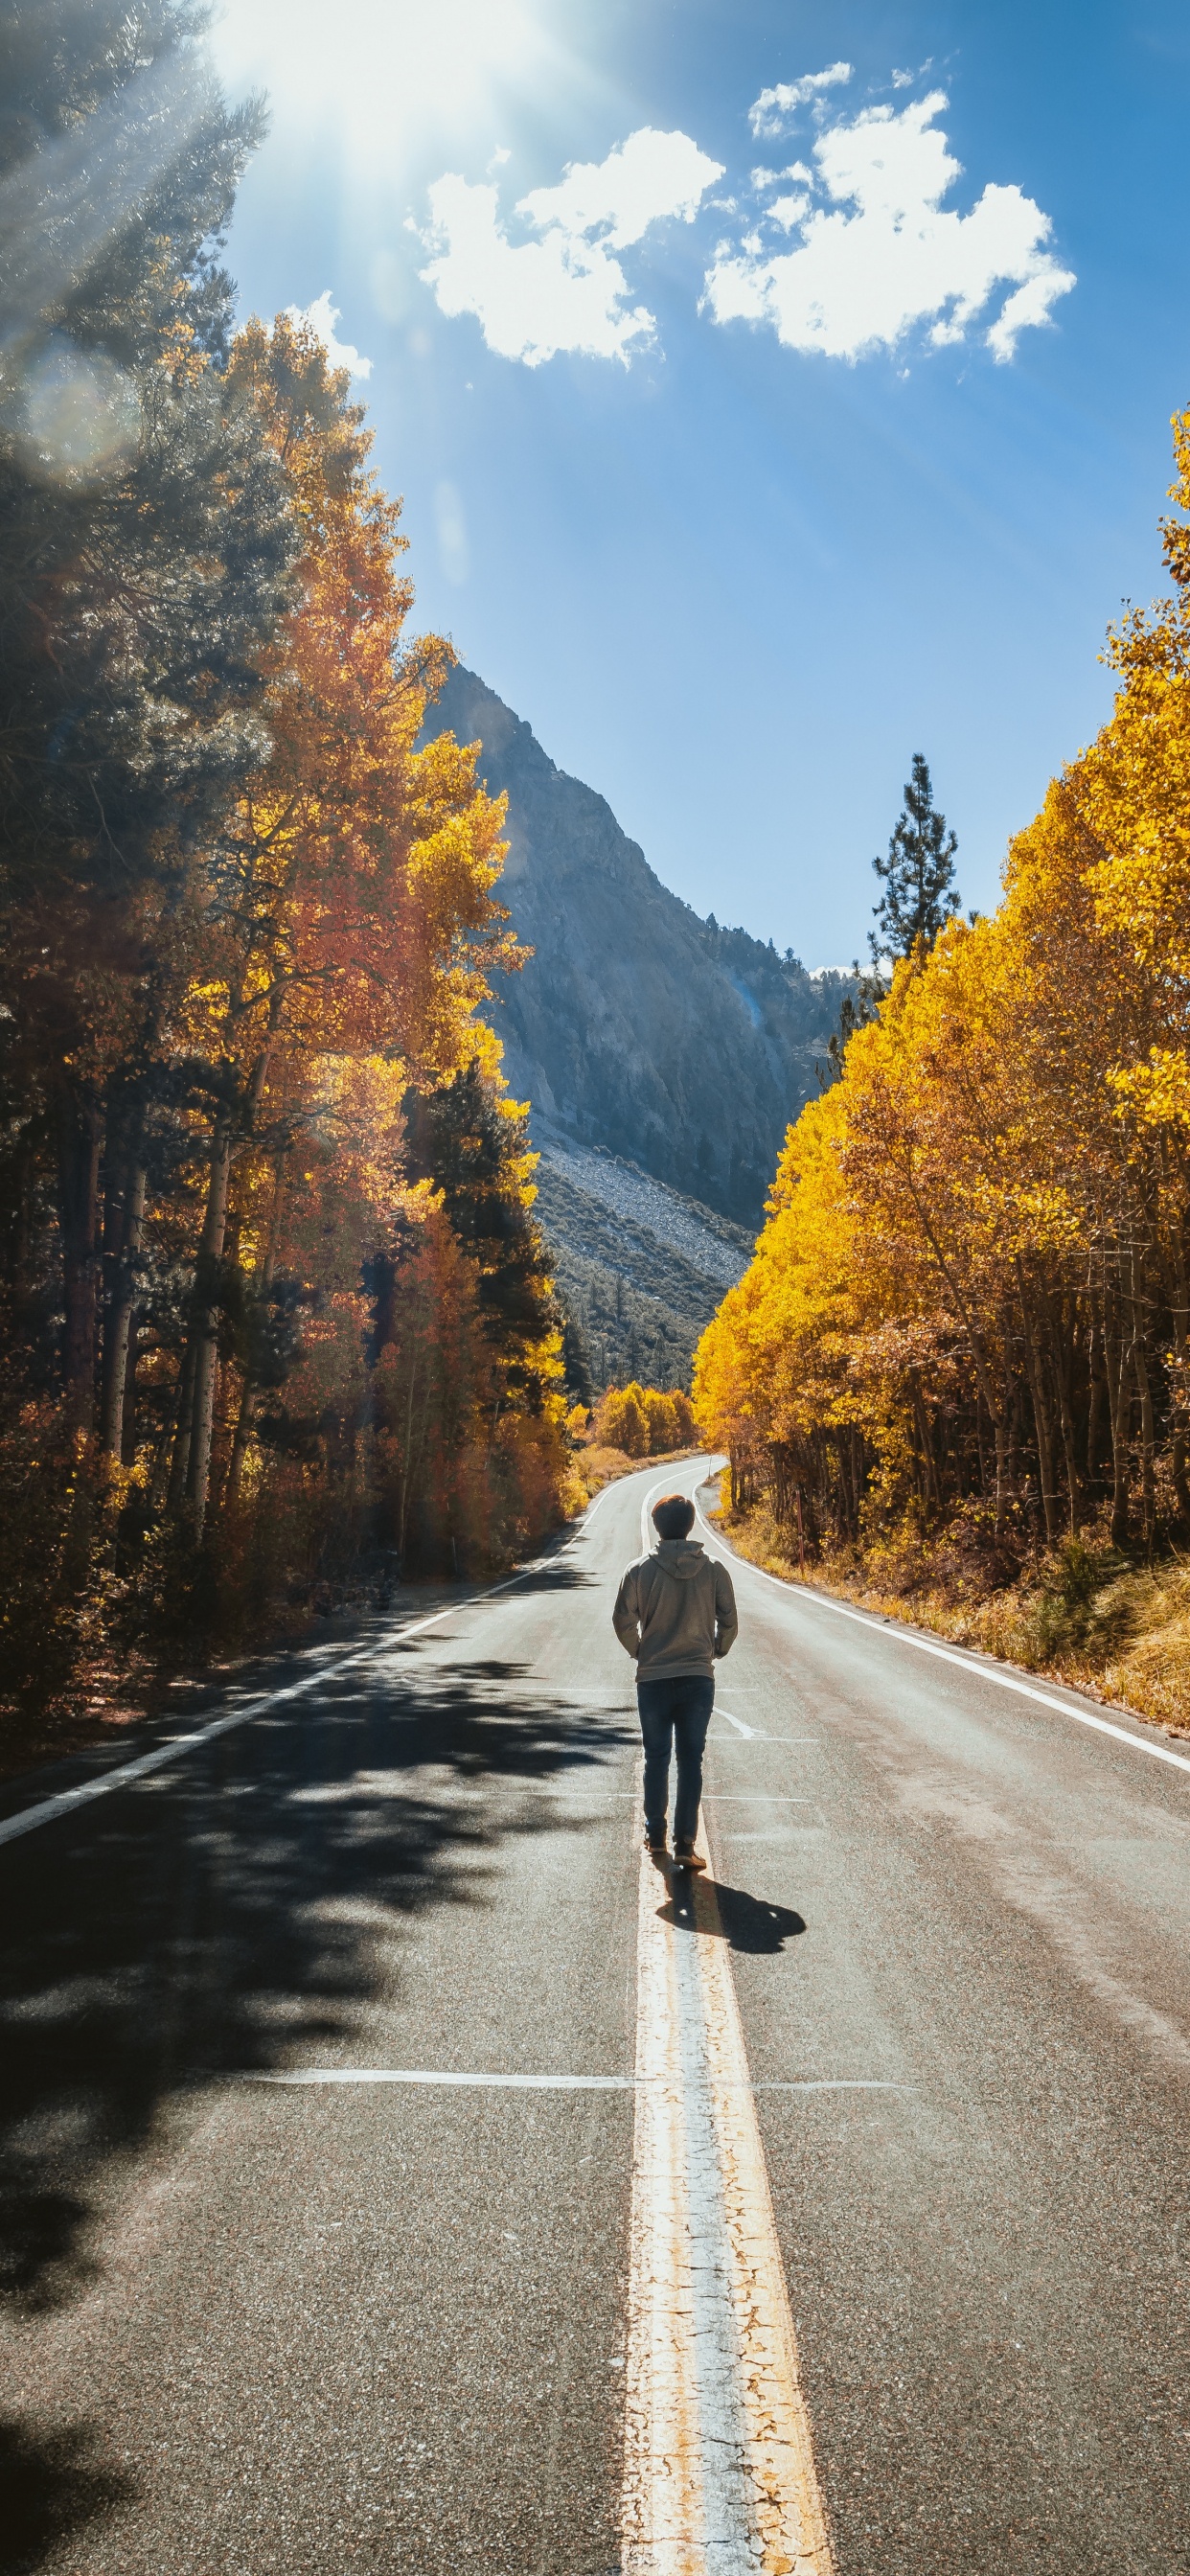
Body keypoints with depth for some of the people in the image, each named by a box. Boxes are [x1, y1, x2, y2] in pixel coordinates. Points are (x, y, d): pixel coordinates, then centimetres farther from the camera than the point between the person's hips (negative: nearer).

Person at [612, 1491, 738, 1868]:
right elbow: (729, 1622, 1)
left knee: (656, 1758, 14)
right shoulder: (714, 1571, -3)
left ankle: (656, 1835, 22)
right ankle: (684, 1844, 1)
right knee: (691, 1761, 5)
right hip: (698, 1679, 0)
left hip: (652, 1680, 0)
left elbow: (623, 1621, -4)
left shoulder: (641, 1570, -6)